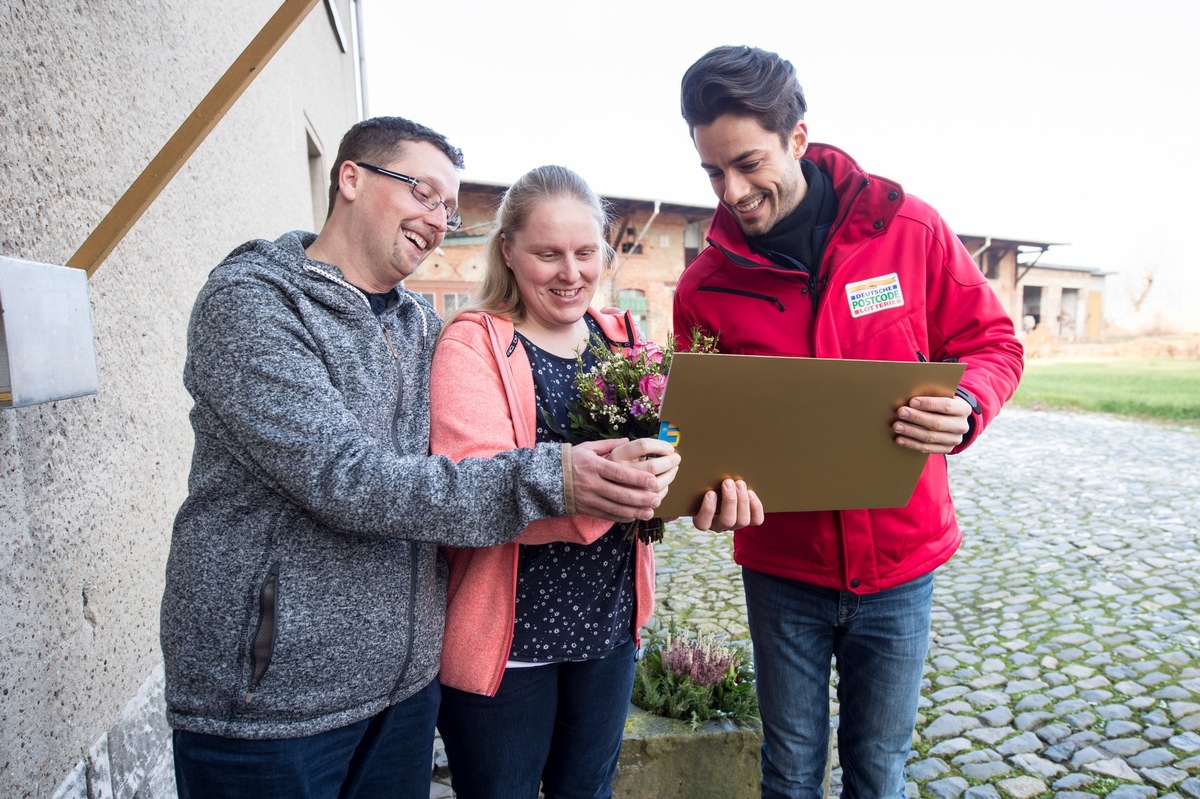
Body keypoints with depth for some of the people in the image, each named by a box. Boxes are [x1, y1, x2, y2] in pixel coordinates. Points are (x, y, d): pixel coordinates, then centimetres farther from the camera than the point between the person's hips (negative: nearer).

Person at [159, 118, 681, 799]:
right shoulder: (250, 301, -13)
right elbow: (342, 479, -25)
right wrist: (543, 481, -30)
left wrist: (610, 477, -7)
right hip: (266, 695, -6)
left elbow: (456, 464, 8)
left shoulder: (422, 324, 9)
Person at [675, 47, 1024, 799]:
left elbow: (992, 342, 1)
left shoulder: (910, 230, -9)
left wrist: (965, 408, -21)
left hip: (899, 560, 0)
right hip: (781, 566, 1)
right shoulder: (705, 286, -7)